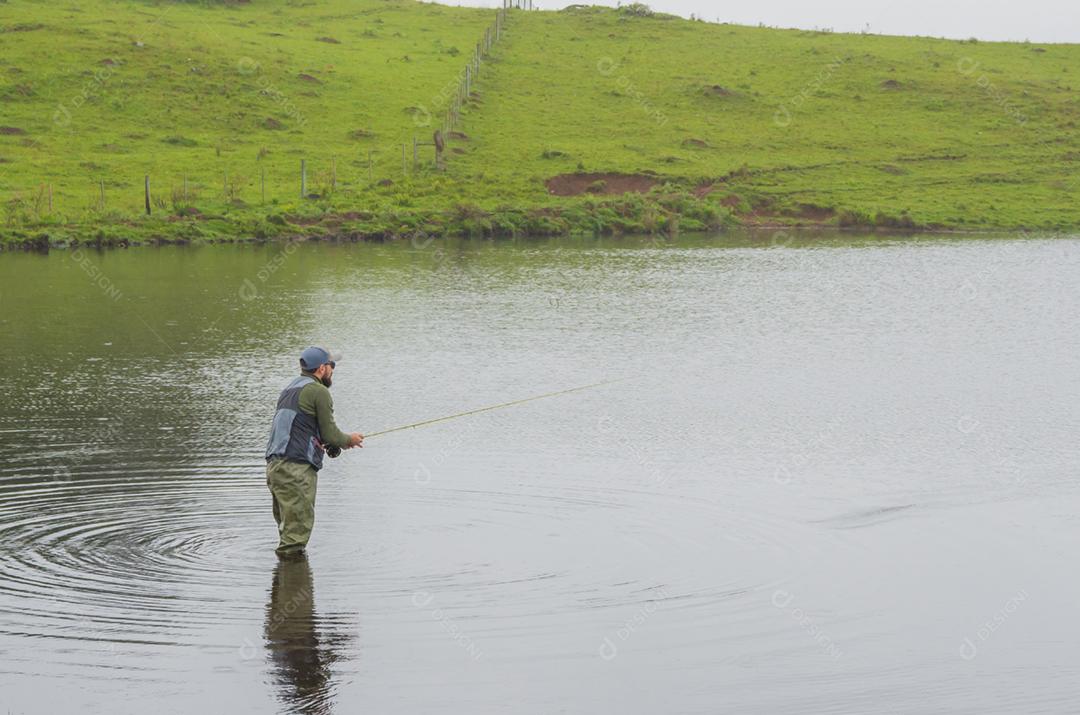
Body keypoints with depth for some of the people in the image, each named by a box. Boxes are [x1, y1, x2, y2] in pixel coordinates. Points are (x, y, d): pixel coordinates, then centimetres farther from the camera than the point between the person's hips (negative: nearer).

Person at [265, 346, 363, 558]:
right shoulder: (319, 391, -6)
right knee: (299, 524, -7)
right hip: (296, 468, -9)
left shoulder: (290, 388, 23)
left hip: (274, 465, 9)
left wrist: (339, 441, 23)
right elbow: (329, 433, -7)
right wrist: (349, 440, 14)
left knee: (287, 524, 14)